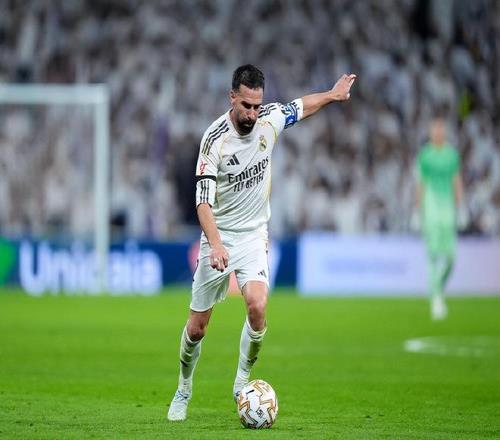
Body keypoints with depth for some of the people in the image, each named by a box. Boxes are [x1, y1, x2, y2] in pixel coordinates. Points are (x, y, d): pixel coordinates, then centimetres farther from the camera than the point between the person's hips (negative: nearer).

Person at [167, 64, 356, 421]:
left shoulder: (270, 118, -7)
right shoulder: (214, 139, -20)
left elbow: (300, 107, 18)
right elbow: (203, 201, -25)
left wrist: (333, 95, 24)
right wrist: (216, 244, -38)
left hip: (254, 234, 2)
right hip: (218, 235, -2)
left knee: (257, 306, -24)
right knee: (197, 327, 3)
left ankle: (243, 379, -3)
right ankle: (184, 389, 28)